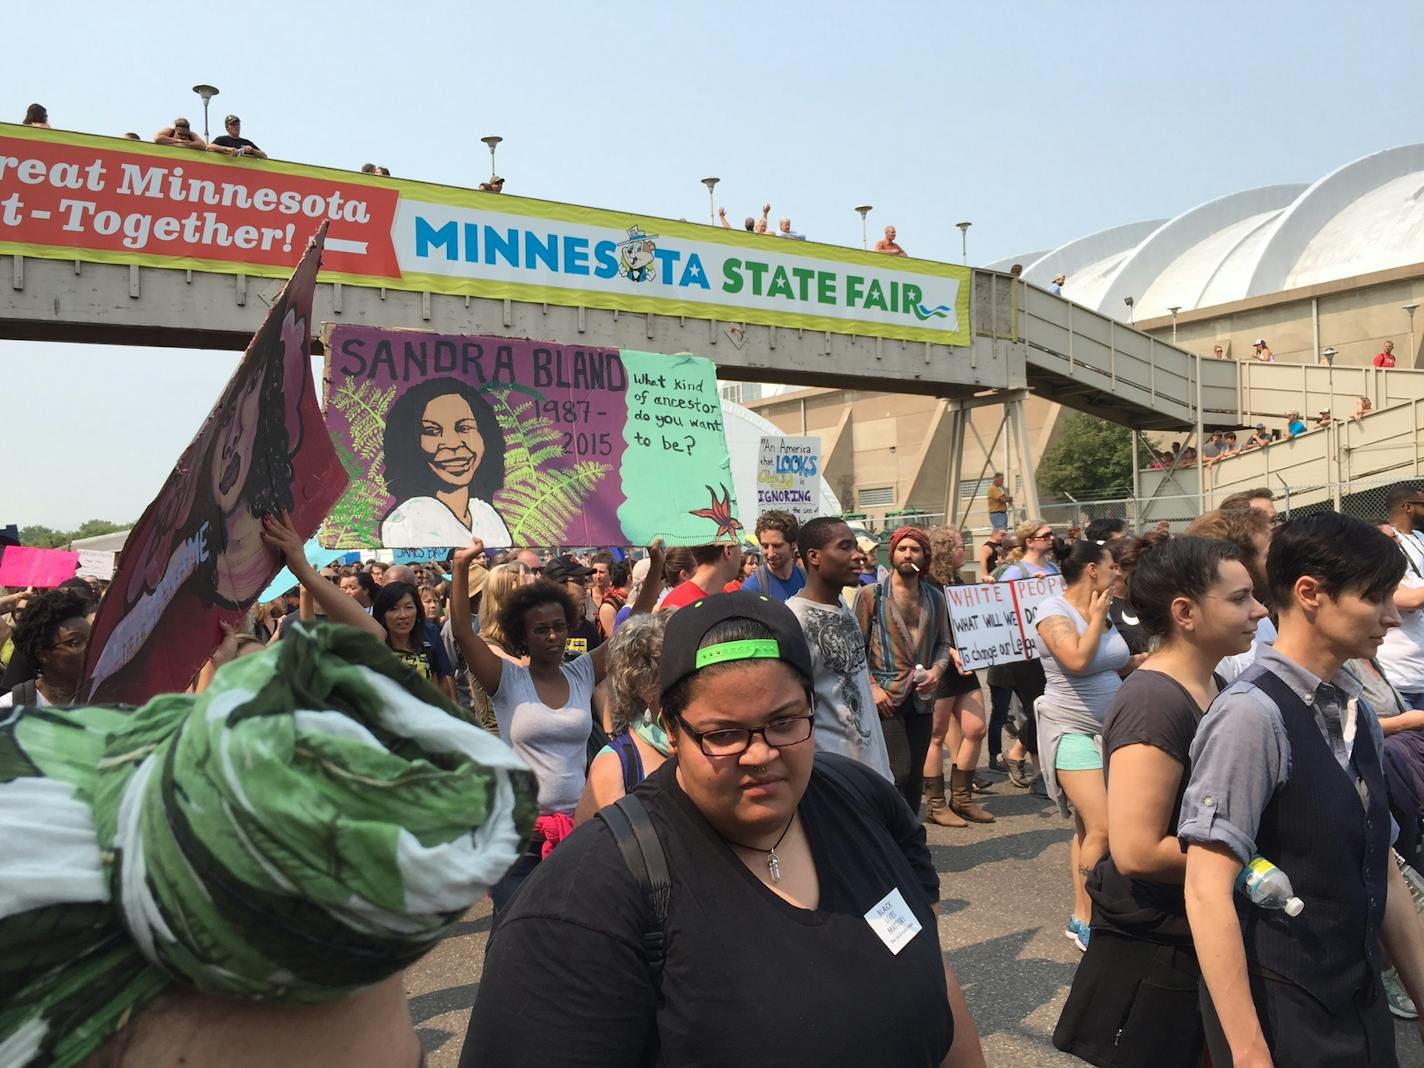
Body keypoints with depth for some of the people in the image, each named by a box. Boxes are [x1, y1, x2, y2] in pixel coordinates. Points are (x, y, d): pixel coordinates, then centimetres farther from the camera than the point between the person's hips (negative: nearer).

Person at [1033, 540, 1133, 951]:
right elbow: (1077, 660, -29)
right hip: (1073, 731, -8)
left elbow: (1124, 665, 21)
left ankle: (1082, 915, 19)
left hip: (1111, 729, 8)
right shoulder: (1054, 612, -14)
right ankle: (1085, 921, 0)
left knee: (1087, 829, 11)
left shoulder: (1103, 611, 10)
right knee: (1102, 828, -14)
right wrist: (1096, 618, -16)